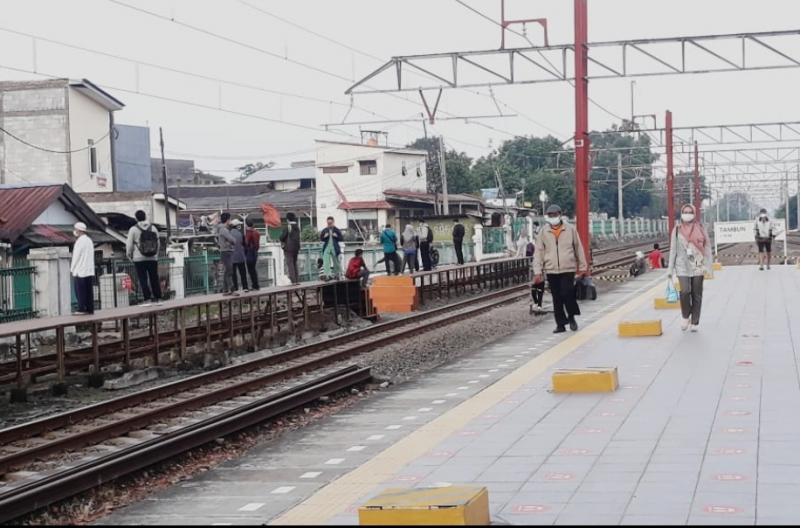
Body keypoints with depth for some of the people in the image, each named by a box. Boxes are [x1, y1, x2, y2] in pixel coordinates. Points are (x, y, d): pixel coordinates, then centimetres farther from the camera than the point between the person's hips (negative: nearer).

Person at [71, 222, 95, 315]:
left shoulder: (80, 241, -12)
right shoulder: (89, 240, 14)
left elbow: (76, 256, -11)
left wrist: (72, 269, 0)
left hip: (81, 271, -8)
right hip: (90, 271, 8)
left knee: (80, 291, -4)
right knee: (89, 291, 7)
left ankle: (82, 309, -5)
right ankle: (90, 309, 7)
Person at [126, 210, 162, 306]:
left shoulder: (133, 229, -7)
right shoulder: (153, 228, 4)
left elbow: (129, 245, -5)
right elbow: (158, 243, 10)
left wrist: (129, 255, 11)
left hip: (139, 259, -4)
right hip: (153, 258, 4)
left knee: (143, 279, -1)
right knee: (154, 278, 9)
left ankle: (147, 299, -6)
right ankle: (158, 298, 10)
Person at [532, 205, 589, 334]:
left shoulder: (570, 230, 3)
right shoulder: (543, 232, 5)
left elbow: (579, 249, 8)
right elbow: (538, 253, 4)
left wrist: (583, 267, 9)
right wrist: (538, 272, -2)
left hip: (568, 269, -2)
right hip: (551, 270, 2)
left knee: (567, 294, -12)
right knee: (557, 299, 5)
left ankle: (571, 317, 11)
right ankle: (560, 324, 13)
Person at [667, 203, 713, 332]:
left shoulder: (700, 229, 4)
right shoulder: (677, 230, 5)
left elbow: (707, 248, 4)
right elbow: (673, 249, 7)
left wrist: (707, 267, -4)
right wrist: (670, 269, 4)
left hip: (697, 267, 1)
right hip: (682, 266, -1)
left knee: (696, 295, 2)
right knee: (685, 291, -18)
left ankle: (694, 322, 13)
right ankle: (685, 317, 4)